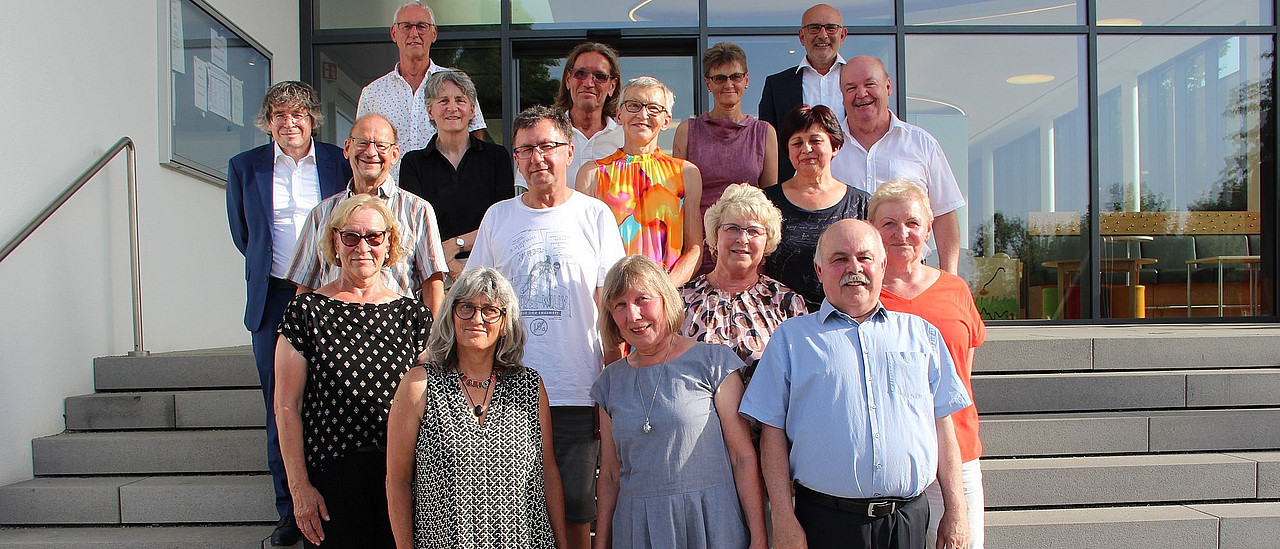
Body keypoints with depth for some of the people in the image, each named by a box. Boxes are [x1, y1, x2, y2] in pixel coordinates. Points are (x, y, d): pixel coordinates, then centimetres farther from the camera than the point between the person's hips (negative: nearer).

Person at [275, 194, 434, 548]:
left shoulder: (412, 314, 5)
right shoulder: (308, 311, -1)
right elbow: (286, 406, -2)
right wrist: (299, 487, -6)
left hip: (400, 477, 2)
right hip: (329, 476, -2)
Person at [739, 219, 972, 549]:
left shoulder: (921, 333, 11)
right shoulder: (791, 337, 4)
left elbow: (942, 426, 11)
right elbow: (773, 434, 0)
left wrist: (955, 511, 6)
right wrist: (784, 521, -7)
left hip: (909, 520, 2)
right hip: (825, 520, -2)